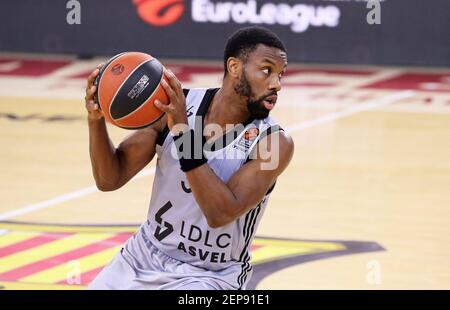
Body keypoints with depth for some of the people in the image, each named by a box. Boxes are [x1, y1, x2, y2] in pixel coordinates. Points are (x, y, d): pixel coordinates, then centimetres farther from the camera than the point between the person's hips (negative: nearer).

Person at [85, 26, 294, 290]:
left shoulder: (275, 142, -17)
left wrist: (183, 132, -34)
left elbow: (221, 214, -29)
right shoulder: (176, 106, -8)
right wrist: (96, 120, -23)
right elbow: (110, 179, -5)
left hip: (210, 276, -4)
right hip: (145, 255, 4)